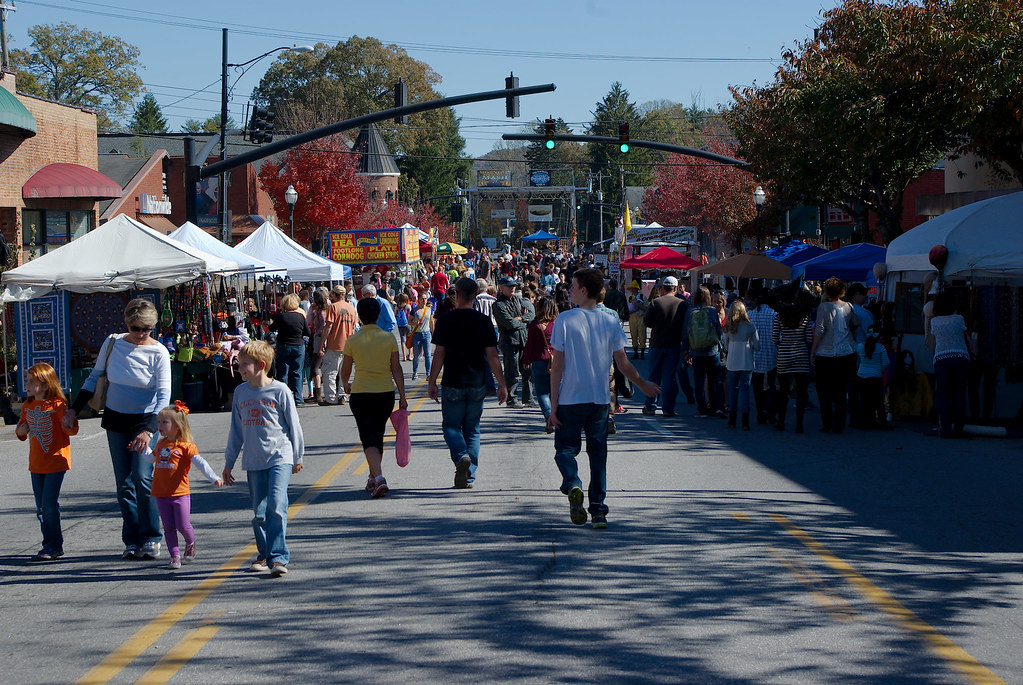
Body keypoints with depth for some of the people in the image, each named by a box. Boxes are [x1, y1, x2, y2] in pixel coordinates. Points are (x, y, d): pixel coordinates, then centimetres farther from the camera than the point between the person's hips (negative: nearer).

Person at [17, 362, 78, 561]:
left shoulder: (57, 405, -12)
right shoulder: (27, 407, 8)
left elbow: (72, 430, -10)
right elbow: (21, 432, 20)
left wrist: (69, 424, -33)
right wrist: (21, 430, -3)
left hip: (55, 462, -7)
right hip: (36, 464, 7)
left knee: (49, 505, -11)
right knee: (41, 507, 11)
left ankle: (53, 546, -3)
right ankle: (51, 545, 21)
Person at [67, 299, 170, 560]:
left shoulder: (158, 353, -13)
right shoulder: (113, 343, -4)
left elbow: (164, 394, -17)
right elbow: (95, 377, 10)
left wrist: (149, 430, -29)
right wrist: (74, 410, 6)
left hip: (145, 420, -3)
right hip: (115, 420, 3)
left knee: (142, 479, -15)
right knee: (124, 484, 3)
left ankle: (150, 539, -4)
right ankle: (132, 541, 8)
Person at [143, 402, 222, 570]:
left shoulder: (186, 446, -7)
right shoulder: (160, 445, 12)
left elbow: (200, 463, -14)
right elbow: (150, 458, 33)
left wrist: (214, 478, -23)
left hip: (180, 494, -5)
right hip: (161, 494, 5)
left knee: (183, 526, -4)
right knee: (169, 527, 4)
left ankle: (190, 543, 26)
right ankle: (175, 556, 10)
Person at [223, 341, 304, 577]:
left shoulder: (280, 391, -4)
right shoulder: (241, 392, 8)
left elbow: (293, 425, 5)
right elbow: (236, 430, 17)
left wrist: (297, 457, 10)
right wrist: (229, 462, 18)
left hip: (280, 457, -4)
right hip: (253, 461, 4)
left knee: (276, 505, -16)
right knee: (258, 511, 6)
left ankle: (278, 557, -15)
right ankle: (264, 555, 20)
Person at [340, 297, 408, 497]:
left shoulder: (353, 341, -5)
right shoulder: (389, 338, -2)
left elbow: (345, 370, 5)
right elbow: (396, 369, -2)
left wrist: (346, 385, 27)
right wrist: (402, 396, 2)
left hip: (360, 393, -2)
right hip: (386, 393, 2)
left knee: (368, 438, -4)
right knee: (378, 436, 18)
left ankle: (378, 478, -24)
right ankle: (373, 479, 30)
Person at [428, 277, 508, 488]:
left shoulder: (444, 320, -6)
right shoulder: (483, 321, -2)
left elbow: (439, 354, -6)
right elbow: (492, 356, -3)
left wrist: (432, 382, 2)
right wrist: (501, 384, 3)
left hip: (452, 383, -2)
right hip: (477, 383, 2)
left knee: (451, 425, 10)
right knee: (472, 429, 13)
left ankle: (461, 456, -19)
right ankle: (469, 476, 10)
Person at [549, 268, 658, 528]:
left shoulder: (565, 320, -8)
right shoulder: (610, 323, 1)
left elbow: (557, 365, -8)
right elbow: (623, 363, 3)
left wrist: (553, 403, -3)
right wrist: (644, 385, 20)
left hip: (571, 399, -3)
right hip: (600, 399, 3)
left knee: (565, 448, 9)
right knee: (598, 453, 10)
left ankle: (573, 485, -20)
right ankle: (598, 510, 7)